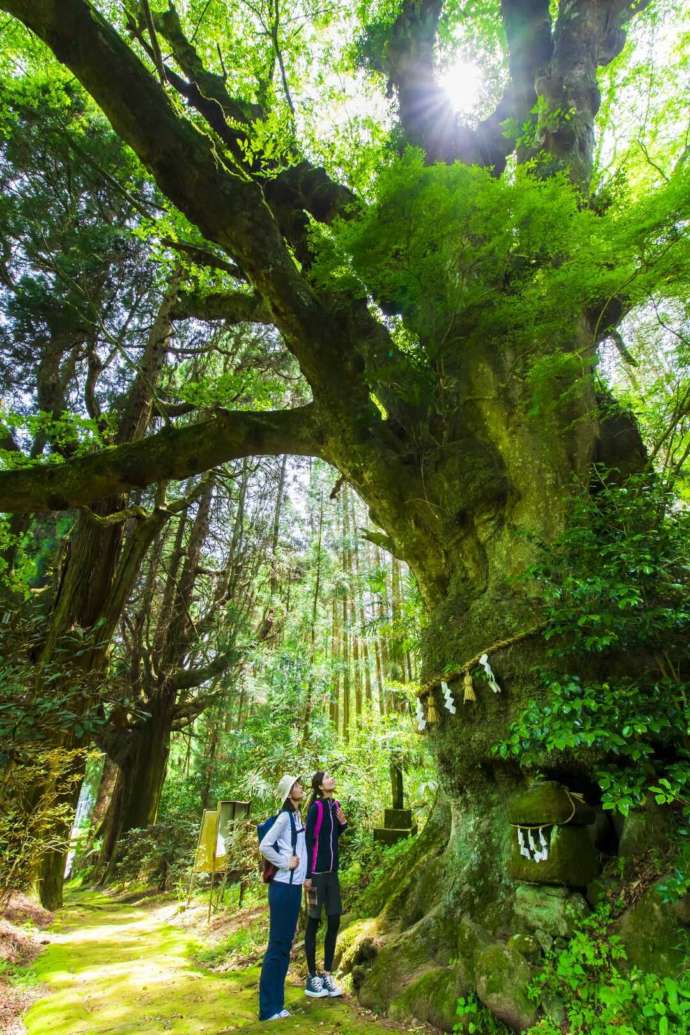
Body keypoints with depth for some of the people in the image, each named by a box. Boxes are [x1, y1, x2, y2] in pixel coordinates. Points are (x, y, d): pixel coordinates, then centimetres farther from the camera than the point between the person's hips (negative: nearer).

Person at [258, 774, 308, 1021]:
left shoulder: (297, 816, 9)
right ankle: (268, 1008, 12)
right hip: (283, 887, -8)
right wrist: (285, 863, -16)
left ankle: (276, 1004, 26)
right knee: (277, 945, 1)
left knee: (285, 945, 15)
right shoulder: (285, 816, -16)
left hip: (294, 886, 8)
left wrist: (301, 875, 11)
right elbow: (264, 846, -23)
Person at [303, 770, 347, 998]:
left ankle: (327, 975, 25)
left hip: (332, 871, 7)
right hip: (317, 872, -7)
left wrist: (343, 822, -1)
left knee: (334, 922, 12)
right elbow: (309, 841, -16)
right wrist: (308, 875, -15)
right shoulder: (316, 807, -17)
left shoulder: (335, 805, 6)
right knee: (314, 922, 7)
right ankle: (312, 977, 21)